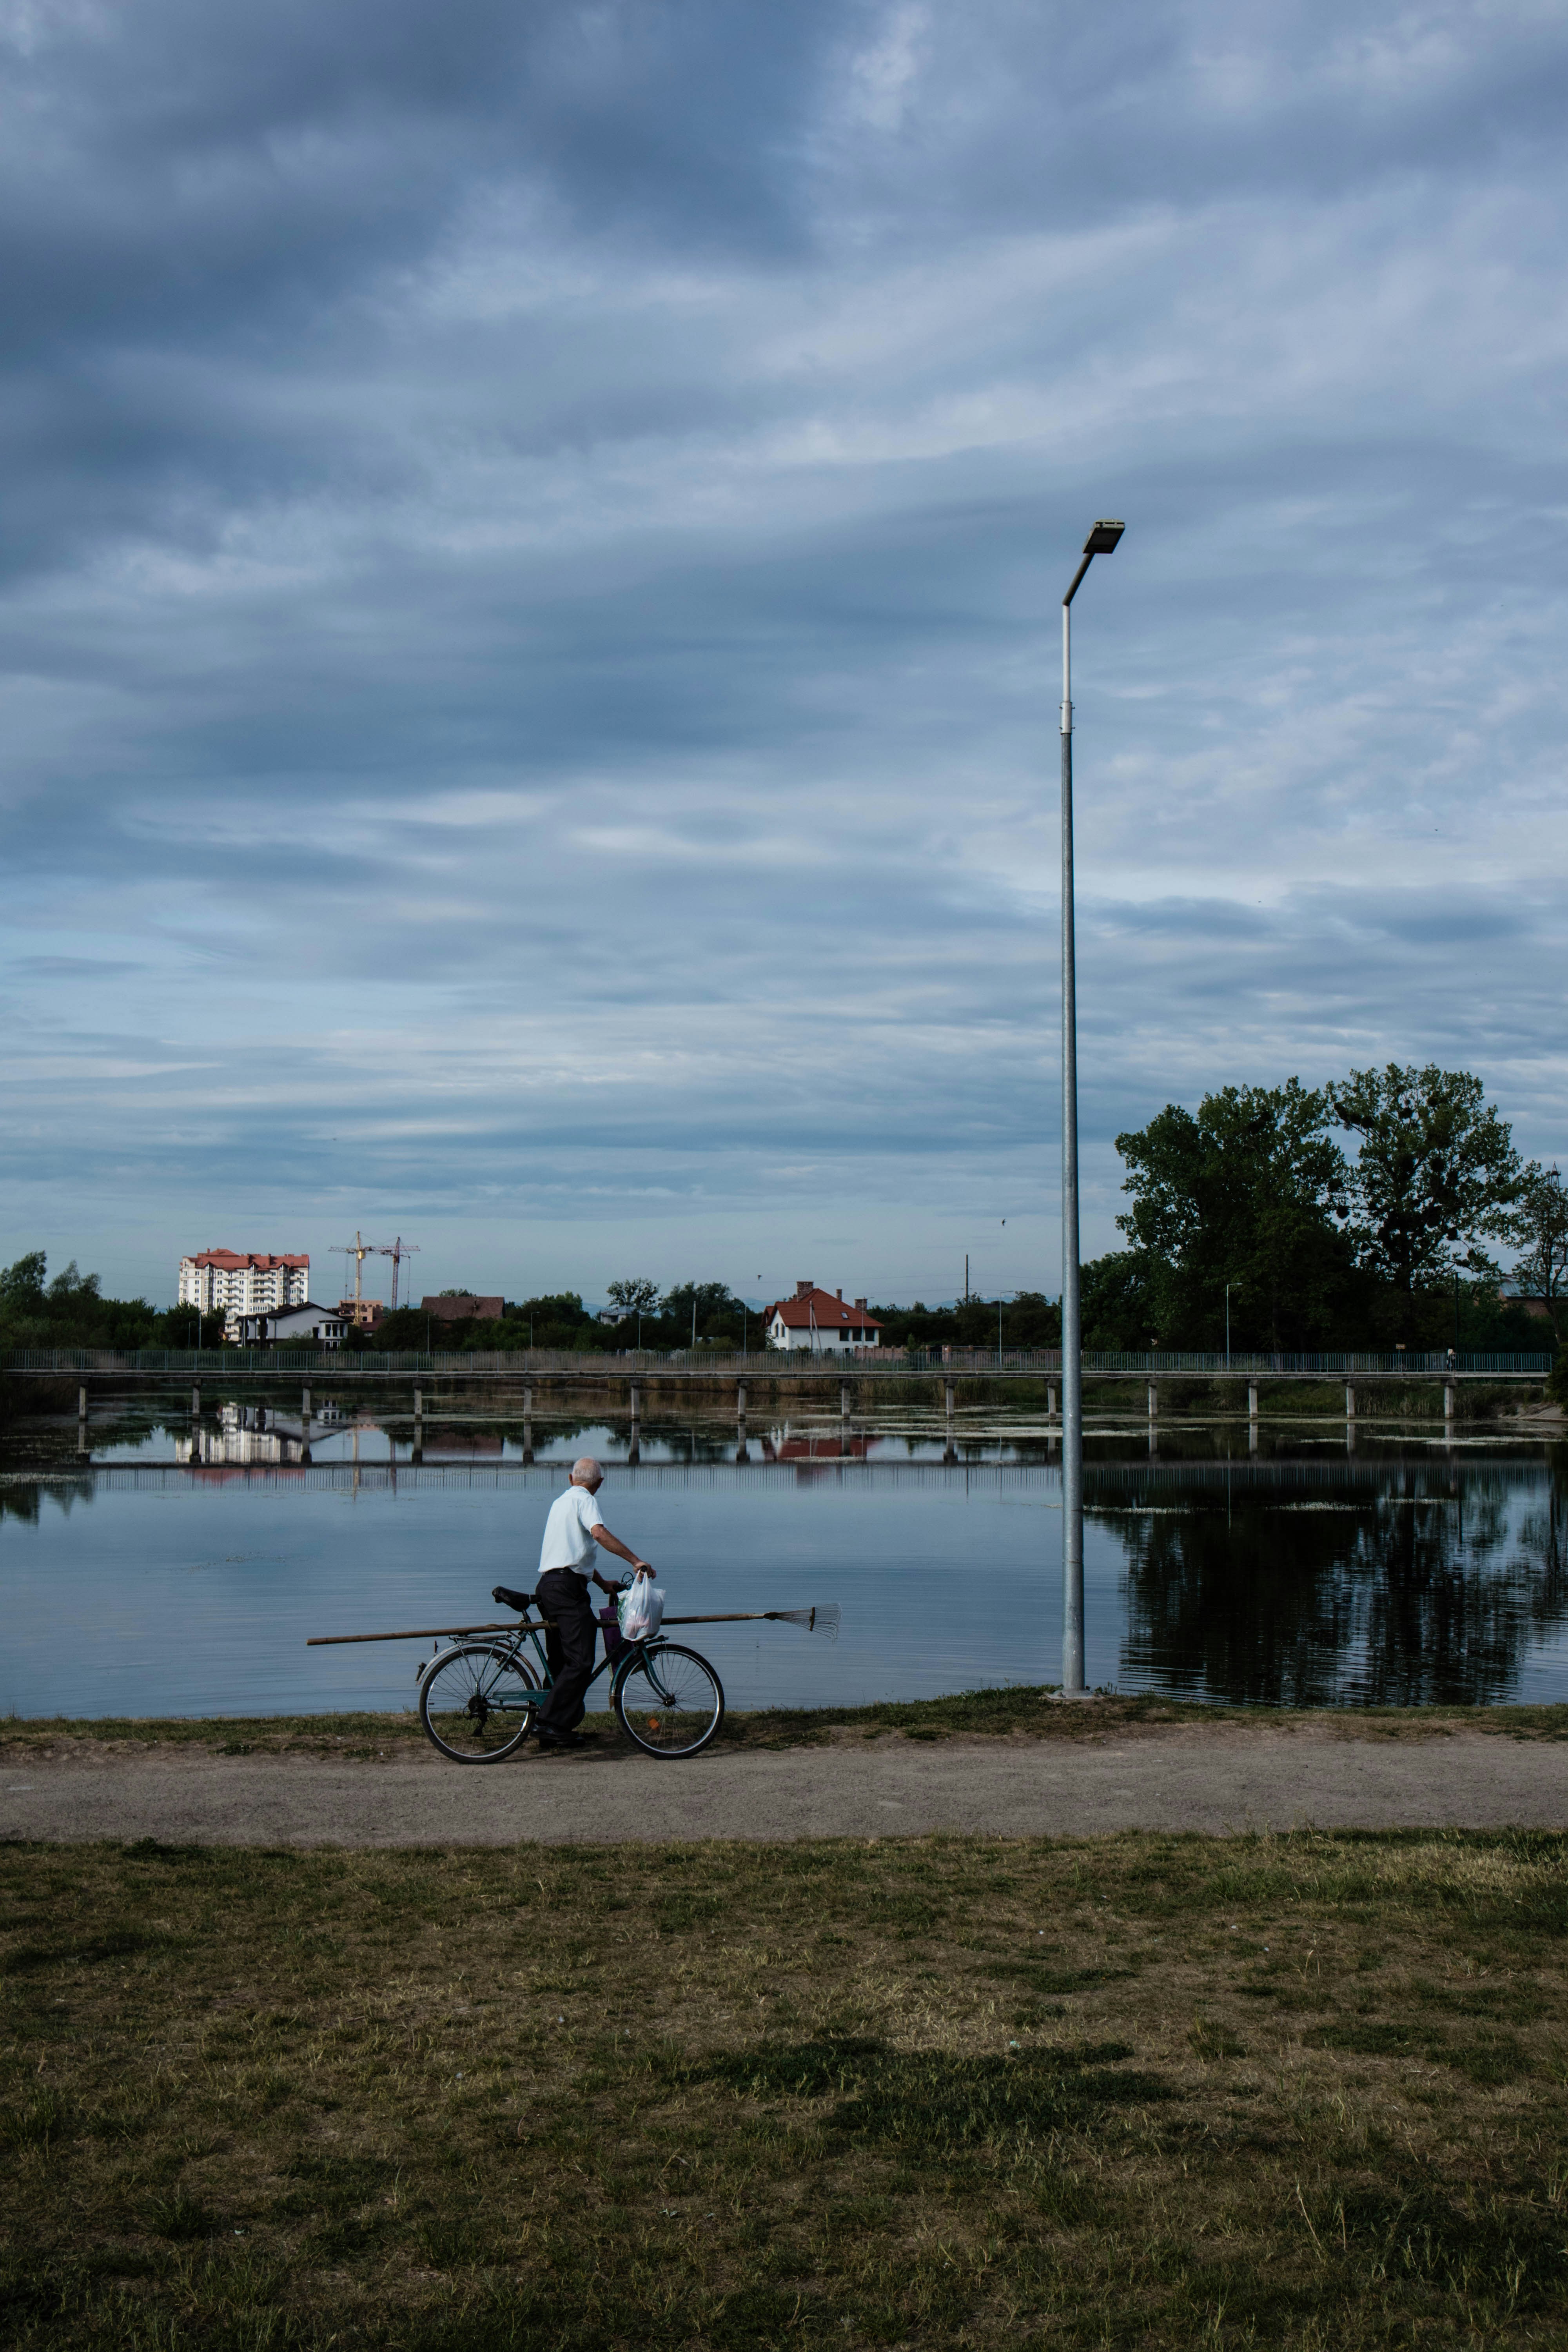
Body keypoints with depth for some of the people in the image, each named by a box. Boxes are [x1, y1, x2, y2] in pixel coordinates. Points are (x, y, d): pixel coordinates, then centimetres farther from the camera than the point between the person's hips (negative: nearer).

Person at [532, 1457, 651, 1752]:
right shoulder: (584, 1500, -3)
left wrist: (603, 1583, 31)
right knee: (581, 1661, -12)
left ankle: (553, 1730, 13)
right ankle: (554, 1724, -18)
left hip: (548, 1585, 10)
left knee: (562, 1661, 13)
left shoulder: (560, 1501, 26)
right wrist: (637, 1561, -23)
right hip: (568, 1586, -10)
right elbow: (599, 1533, -22)